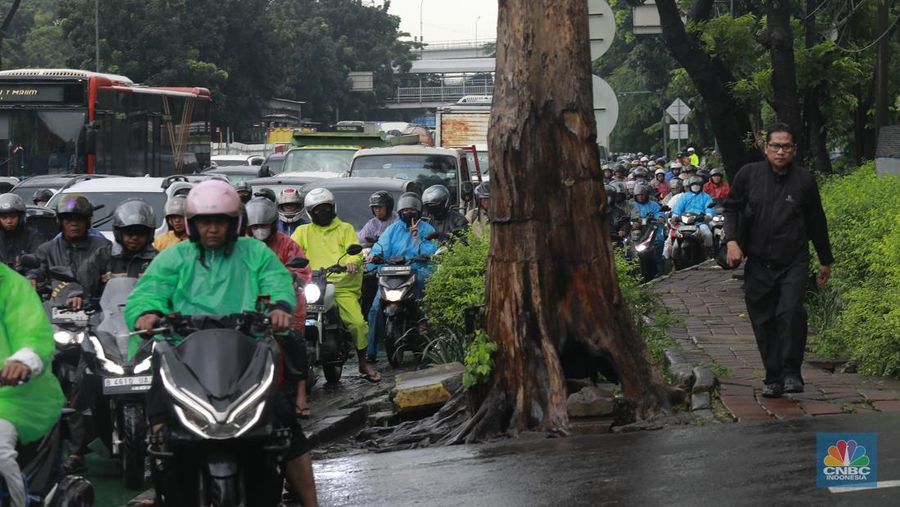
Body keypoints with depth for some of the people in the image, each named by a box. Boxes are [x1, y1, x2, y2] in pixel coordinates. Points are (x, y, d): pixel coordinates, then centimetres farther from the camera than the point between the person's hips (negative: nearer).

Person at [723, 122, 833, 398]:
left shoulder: (804, 180, 2)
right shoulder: (749, 174, 2)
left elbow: (817, 223, 12)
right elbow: (732, 208, 11)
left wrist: (825, 260, 19)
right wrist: (732, 240, -5)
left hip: (793, 263, -2)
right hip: (758, 264, 2)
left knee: (791, 311, -21)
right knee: (764, 323, 3)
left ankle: (792, 373, -9)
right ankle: (773, 378, 14)